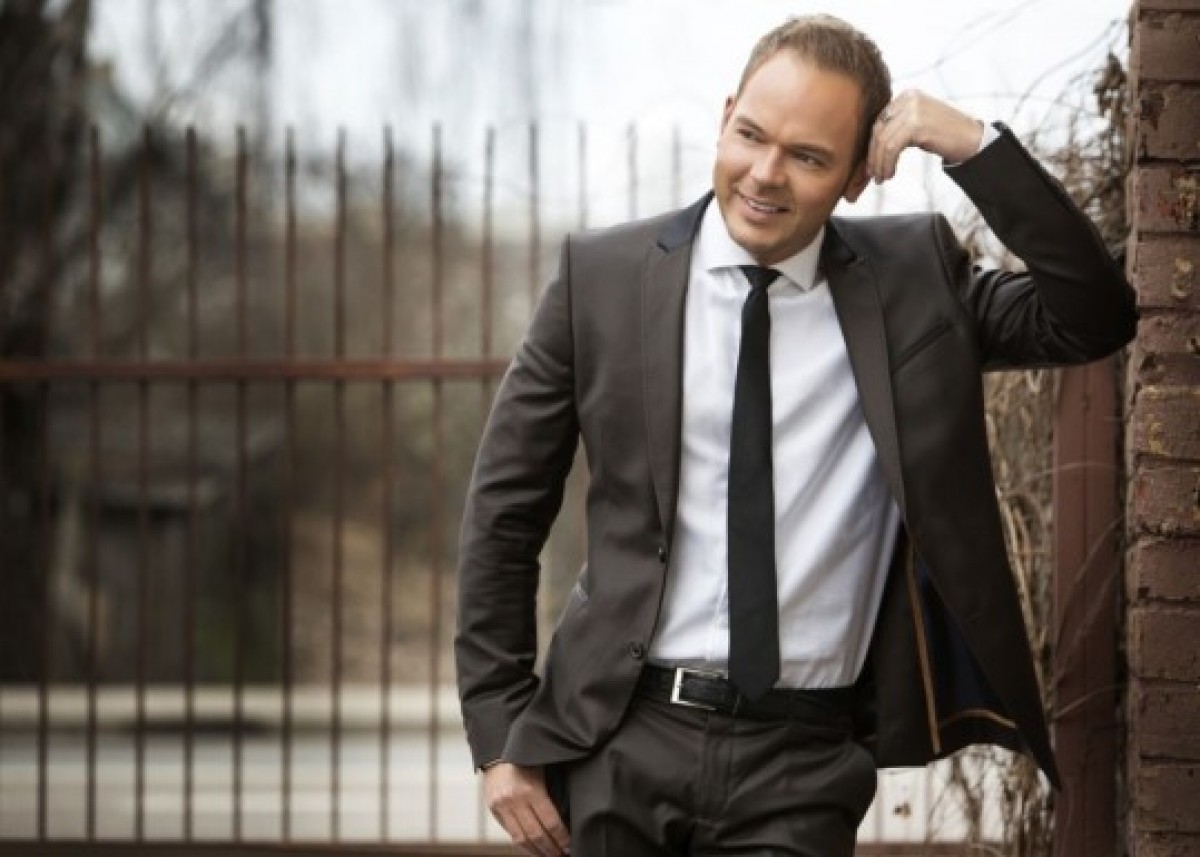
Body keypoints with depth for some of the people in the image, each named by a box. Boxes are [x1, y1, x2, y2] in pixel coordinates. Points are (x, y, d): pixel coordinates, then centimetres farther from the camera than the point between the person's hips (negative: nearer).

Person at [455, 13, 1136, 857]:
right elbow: (505, 511, 4)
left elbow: (1092, 320, -6)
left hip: (801, 765, 0)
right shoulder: (603, 275, 0)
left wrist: (975, 147, -12)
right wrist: (499, 734, 1)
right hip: (623, 738, 0)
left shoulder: (915, 274, 4)